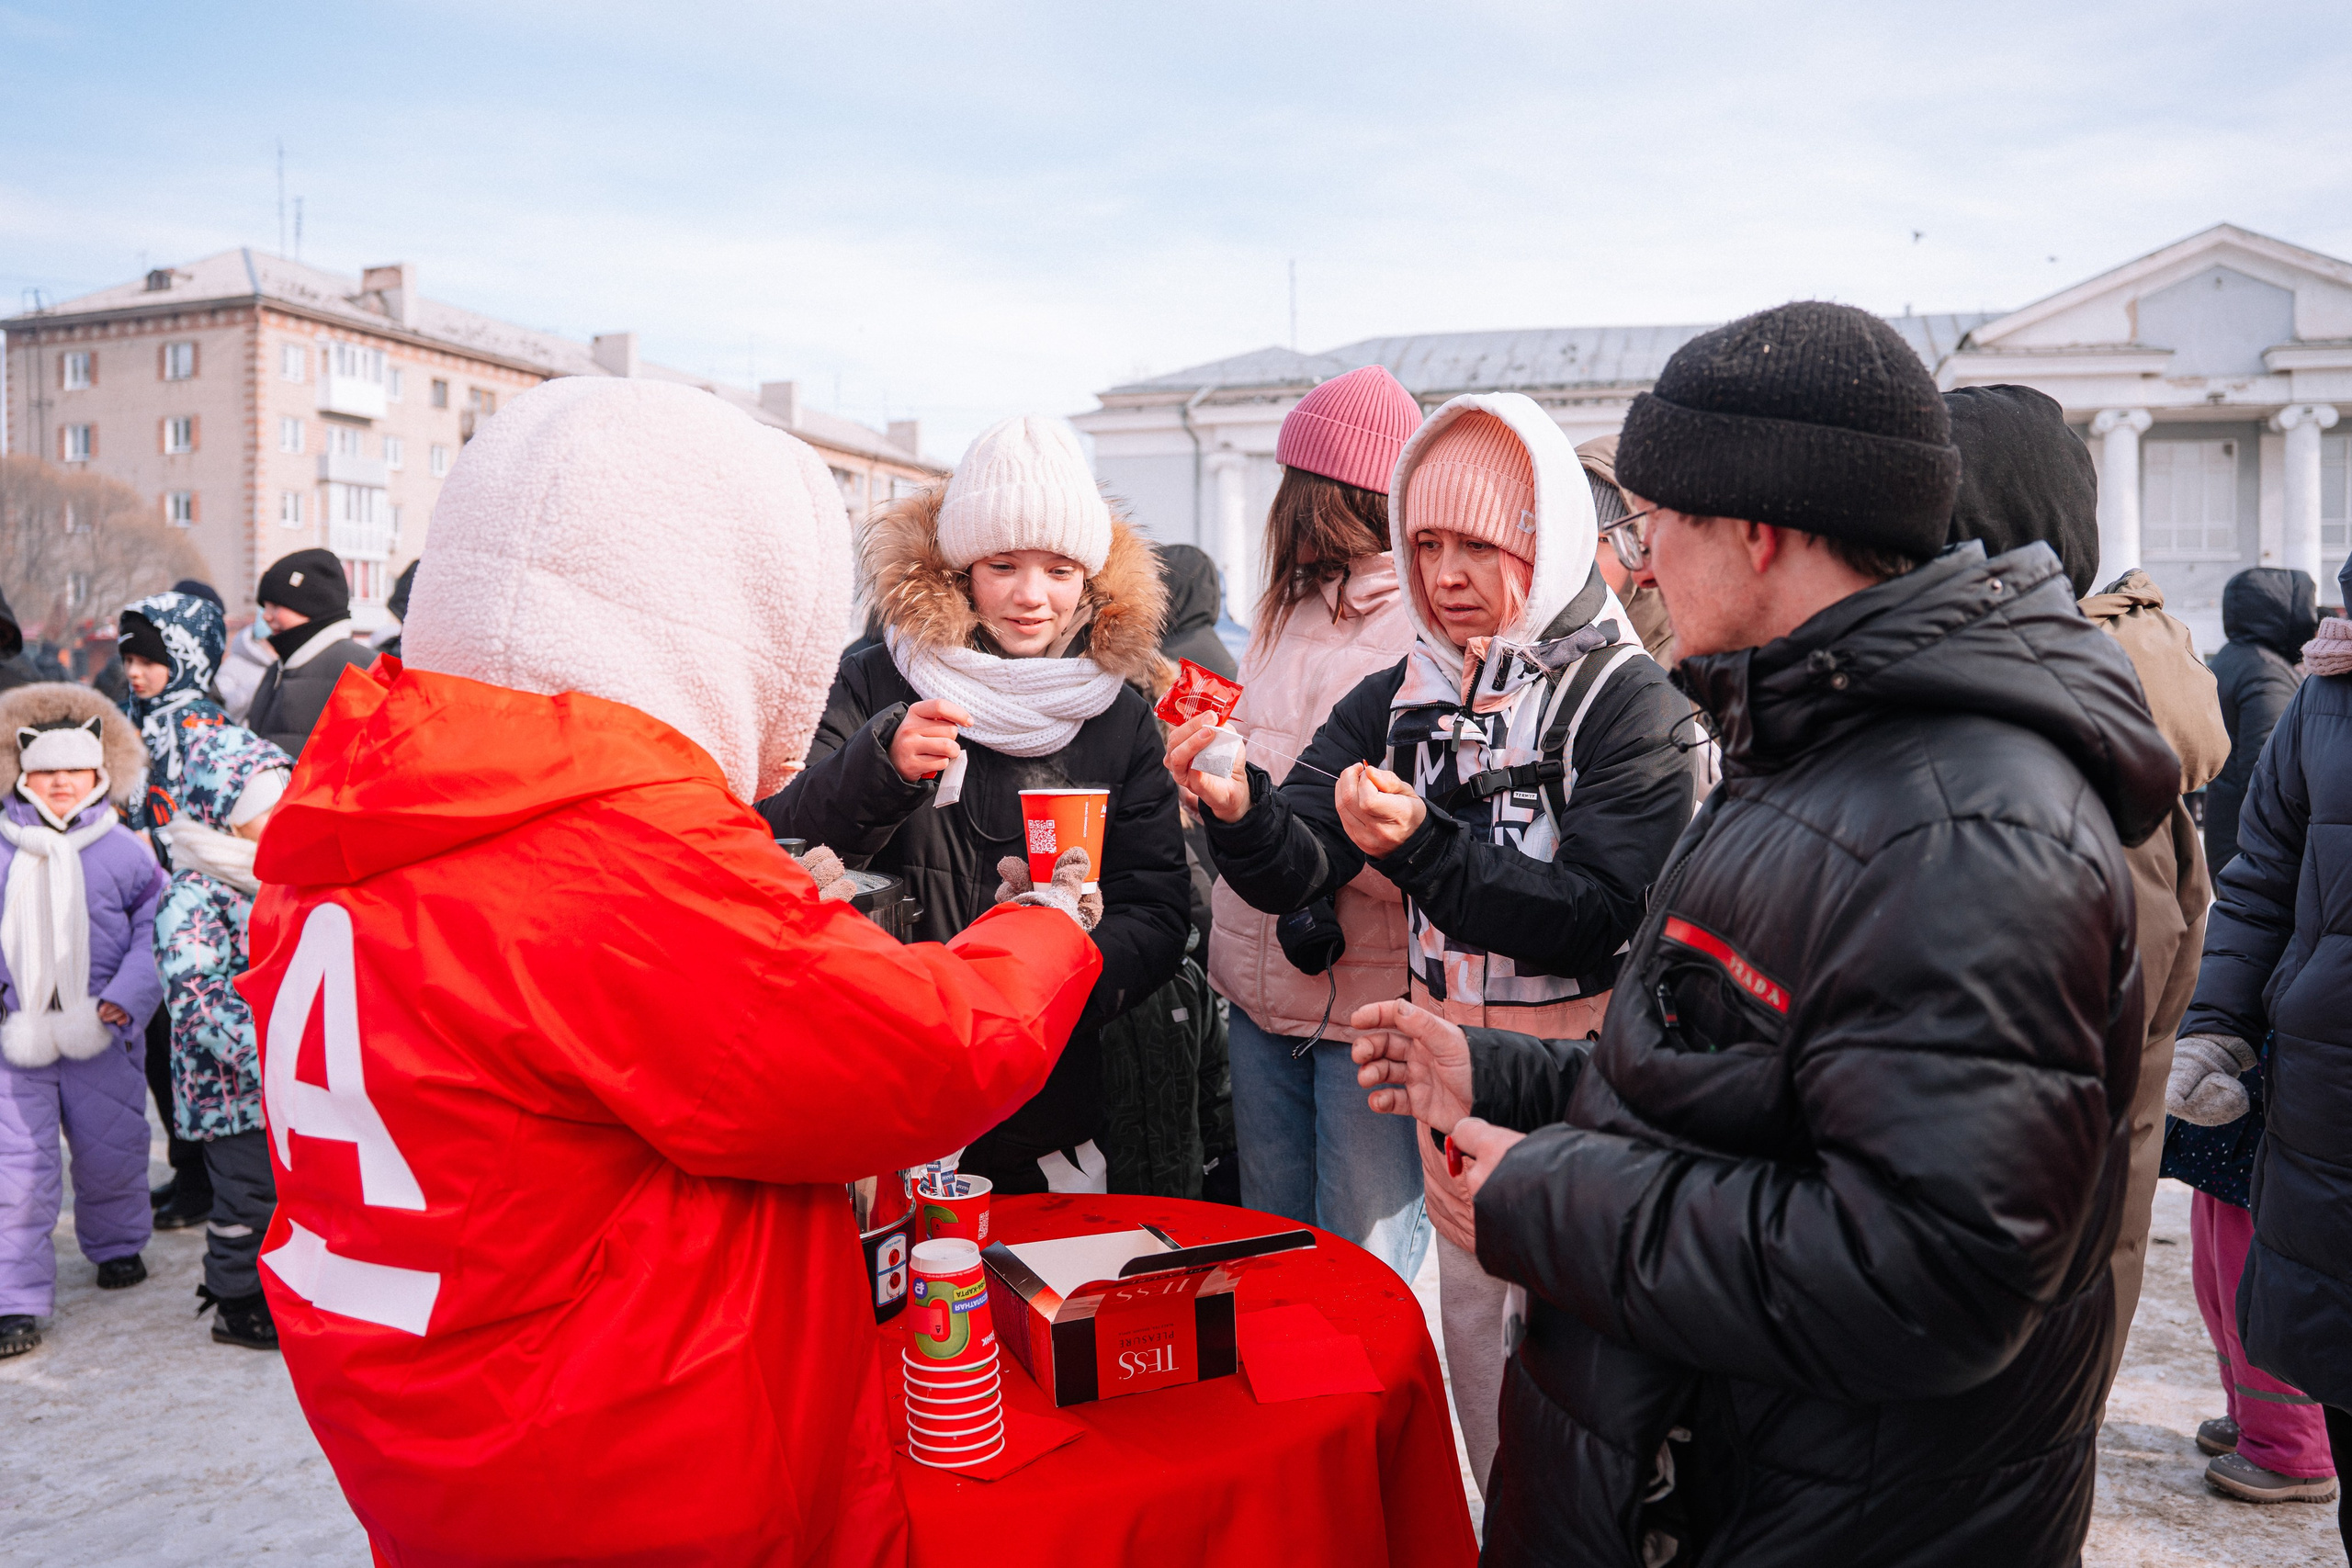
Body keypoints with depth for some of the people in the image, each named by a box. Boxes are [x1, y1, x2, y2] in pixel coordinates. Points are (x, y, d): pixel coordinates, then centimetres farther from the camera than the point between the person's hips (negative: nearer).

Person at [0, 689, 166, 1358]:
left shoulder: (123, 850, -2)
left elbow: (155, 931, -3)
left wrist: (127, 996, -15)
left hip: (101, 1033, 0)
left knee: (111, 1149, 13)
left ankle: (117, 1245, 39)